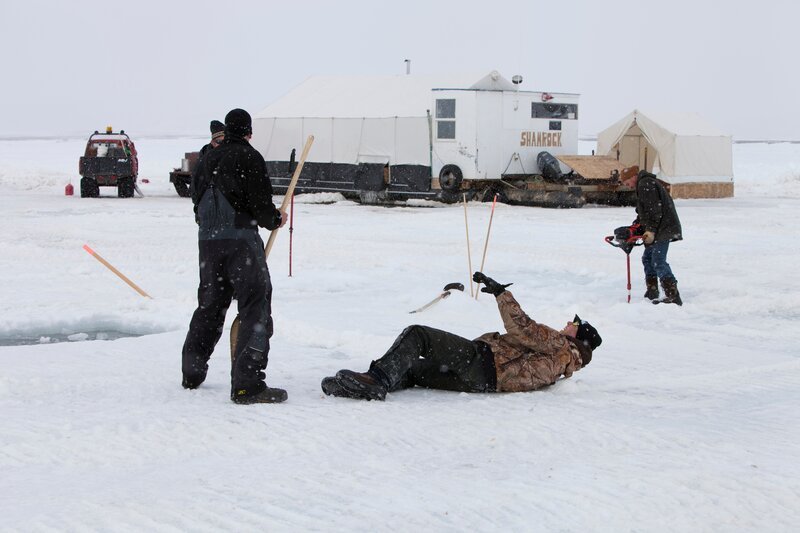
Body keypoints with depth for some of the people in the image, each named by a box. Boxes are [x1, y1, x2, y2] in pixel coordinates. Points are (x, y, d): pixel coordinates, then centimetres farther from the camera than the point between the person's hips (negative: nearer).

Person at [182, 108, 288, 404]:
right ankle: (247, 384, -16)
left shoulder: (208, 160, 14)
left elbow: (197, 200, 17)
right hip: (241, 239, -7)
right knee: (256, 306, -7)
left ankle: (192, 373, 30)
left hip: (207, 239, 7)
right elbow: (259, 202, -11)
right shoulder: (248, 157, -7)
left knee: (209, 305, 21)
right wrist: (276, 219, 7)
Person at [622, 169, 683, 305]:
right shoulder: (643, 185, 24)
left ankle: (673, 296, -19)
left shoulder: (645, 184, -11)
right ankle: (651, 294, 22)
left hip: (663, 228, -11)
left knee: (658, 261, -15)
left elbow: (654, 209, -21)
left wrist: (651, 230, -23)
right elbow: (644, 211, 29)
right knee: (647, 258, 17)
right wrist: (636, 224, 18)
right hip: (659, 229, 11)